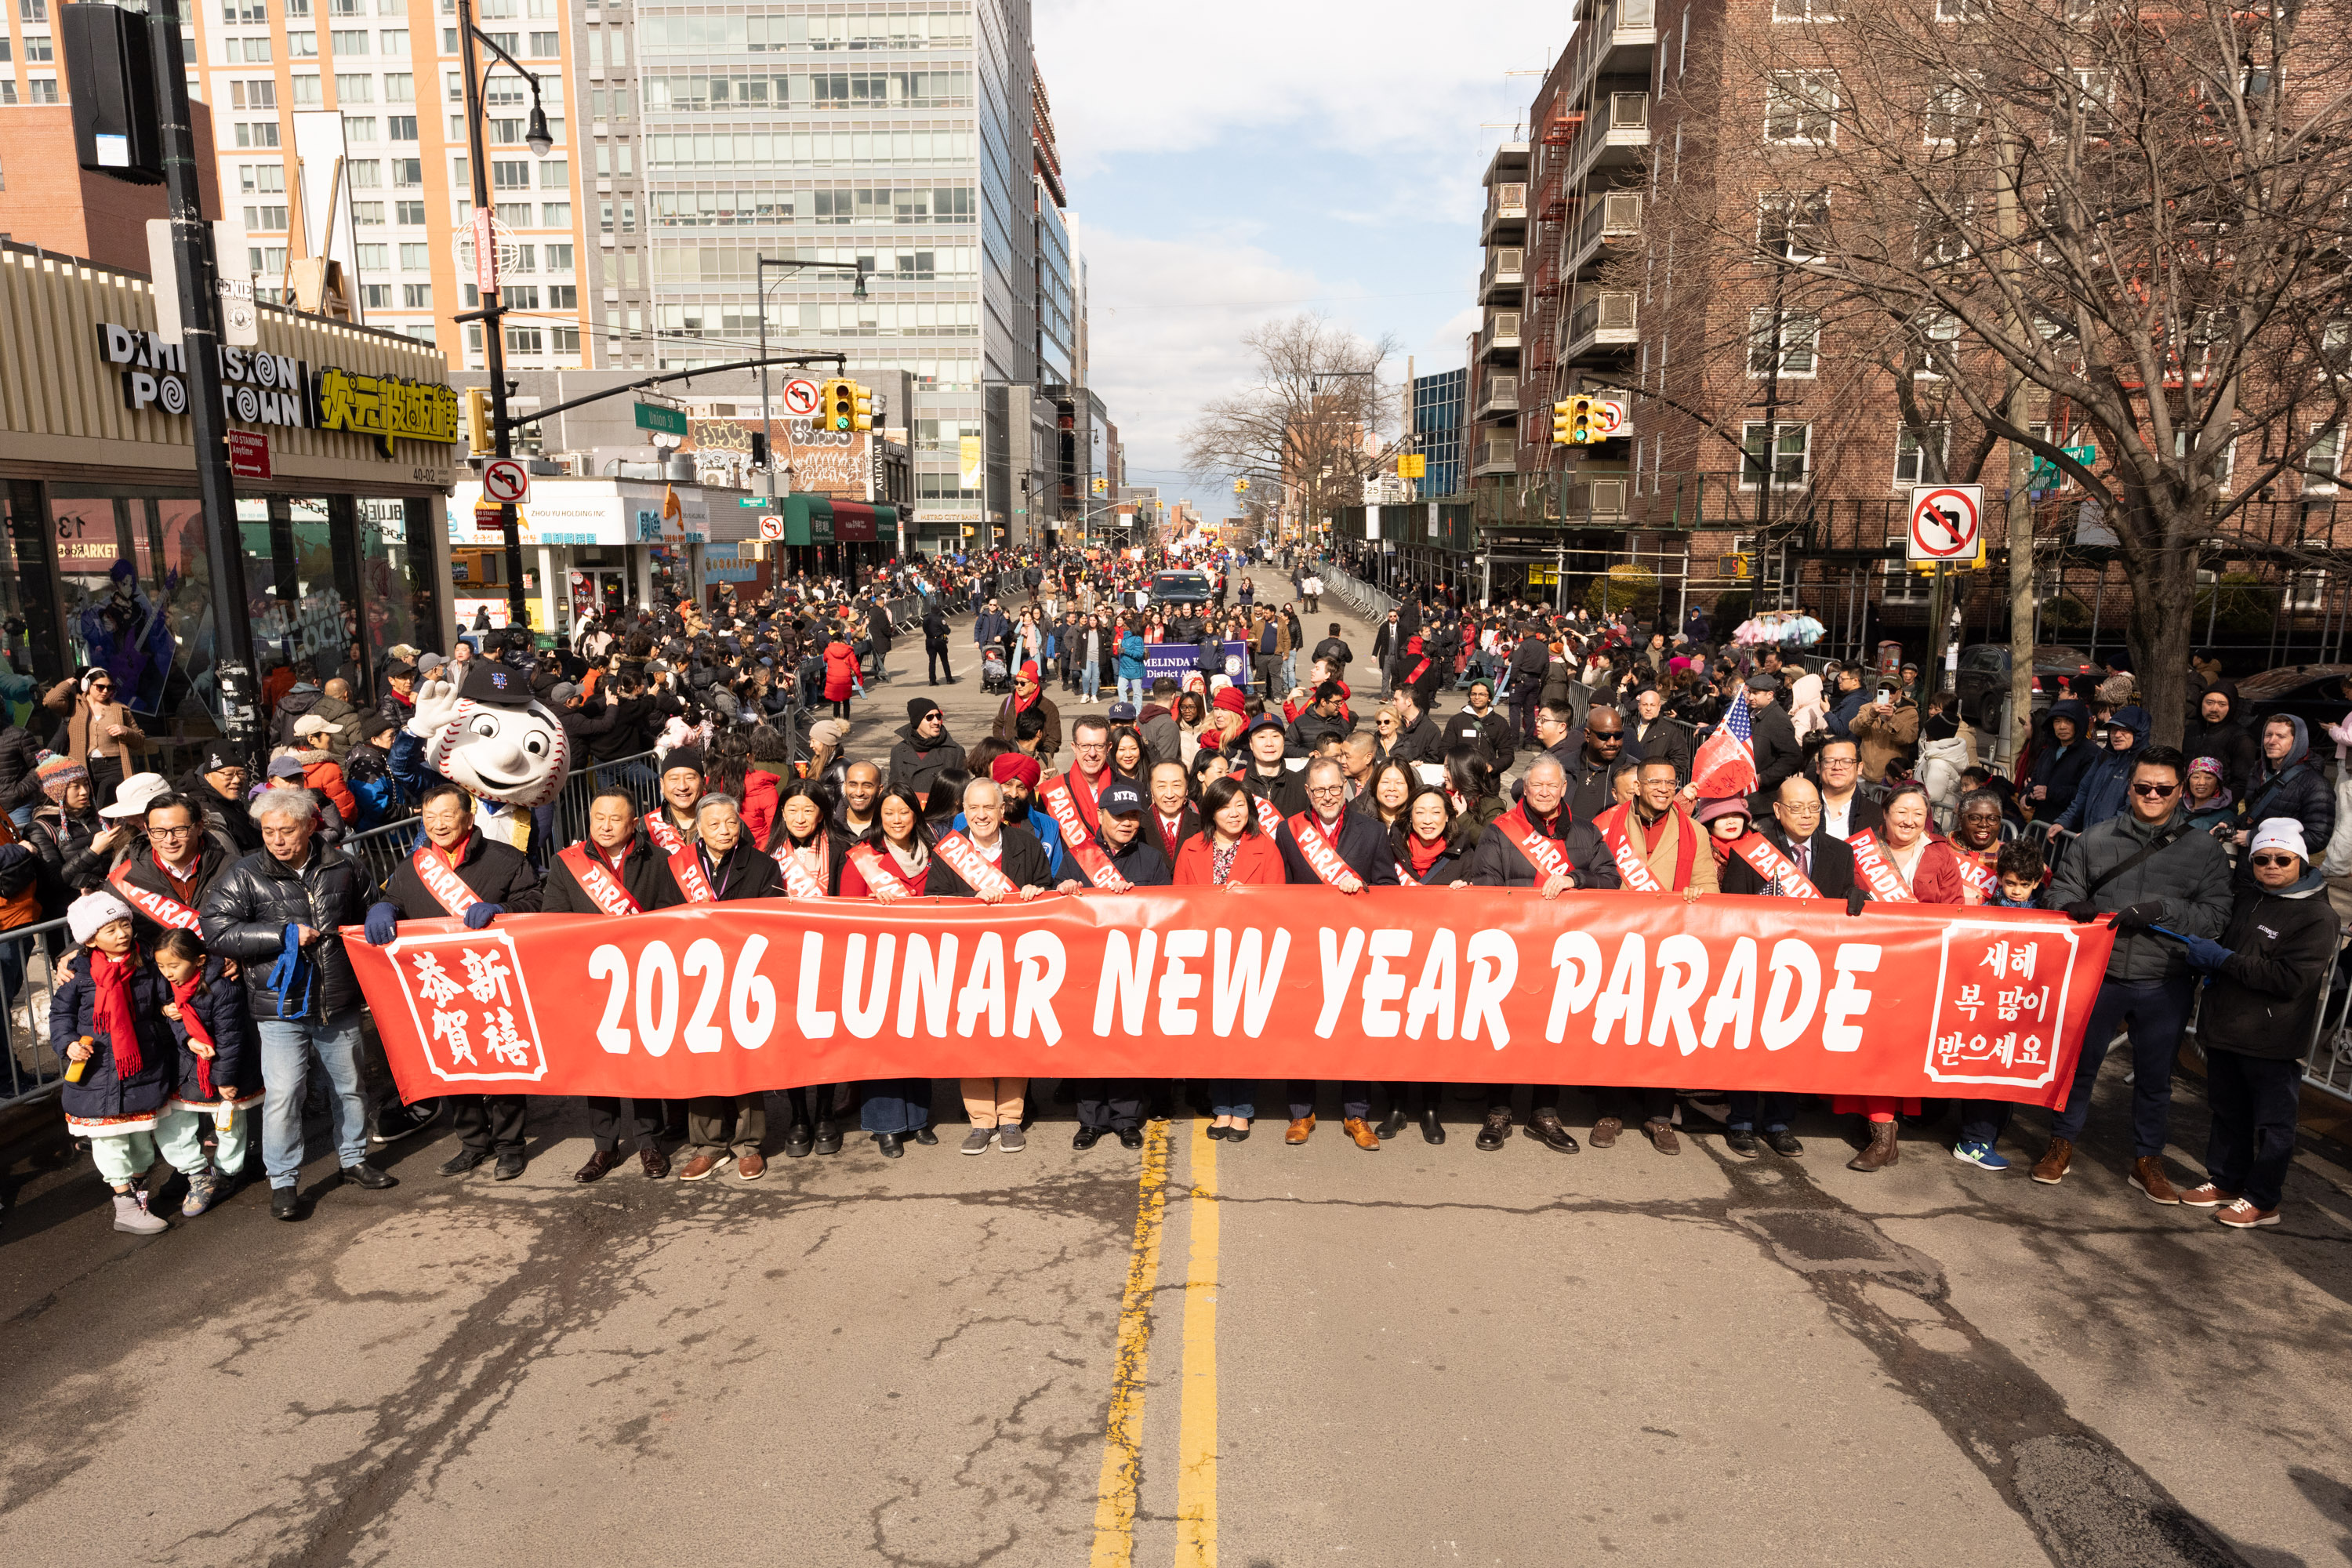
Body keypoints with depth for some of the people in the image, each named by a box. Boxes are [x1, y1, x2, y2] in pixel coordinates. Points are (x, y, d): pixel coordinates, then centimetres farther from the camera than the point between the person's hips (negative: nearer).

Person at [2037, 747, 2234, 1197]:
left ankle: (2147, 1160, 29)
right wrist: (2073, 905, -13)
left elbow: (2215, 915, -4)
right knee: (2079, 1062, 10)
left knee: (2154, 1076, 12)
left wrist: (2163, 910, -20)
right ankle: (2062, 1144, 27)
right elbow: (2062, 886, 9)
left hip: (2164, 986, 0)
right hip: (2099, 974, 0)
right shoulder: (2096, 839, 3)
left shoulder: (2204, 849, 2)